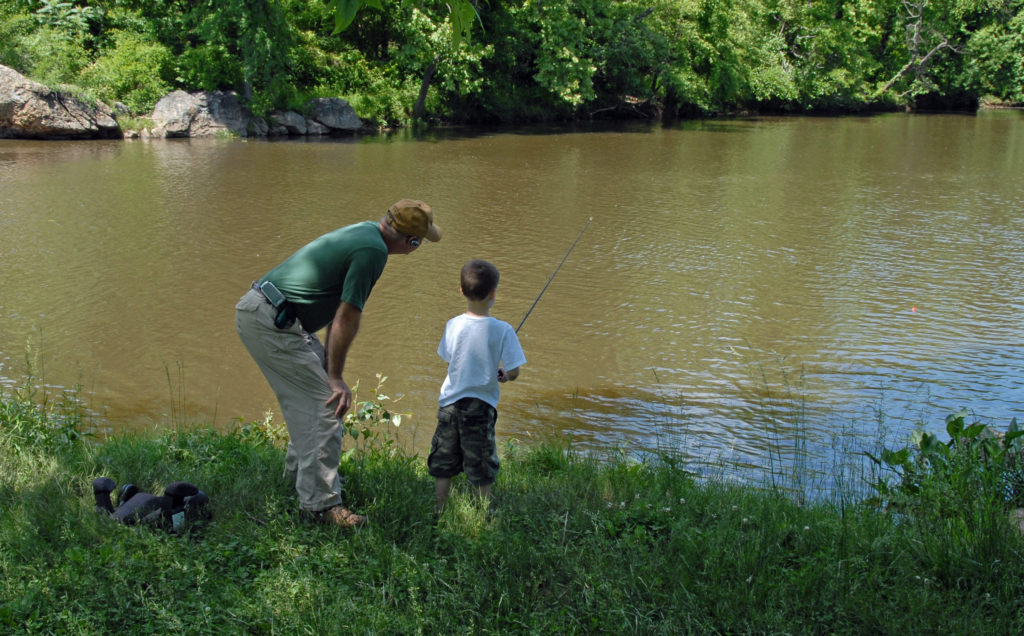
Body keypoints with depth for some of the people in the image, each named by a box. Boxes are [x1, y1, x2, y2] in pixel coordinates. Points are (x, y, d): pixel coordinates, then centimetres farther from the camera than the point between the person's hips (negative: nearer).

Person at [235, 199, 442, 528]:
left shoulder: (366, 231, 14)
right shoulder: (373, 250, -17)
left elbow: (339, 312, 19)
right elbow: (347, 318, -15)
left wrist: (332, 370, 20)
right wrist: (335, 376, -6)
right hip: (270, 323, -10)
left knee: (313, 392, 22)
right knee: (327, 403, -9)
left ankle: (300, 469, 37)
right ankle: (319, 502, -6)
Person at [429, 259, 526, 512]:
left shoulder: (453, 325, -5)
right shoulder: (502, 330, -15)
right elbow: (513, 371, -15)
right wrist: (504, 375, 9)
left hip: (450, 402, 3)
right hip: (481, 405, -3)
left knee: (442, 465, 15)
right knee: (481, 470, 9)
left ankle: (440, 511, 21)